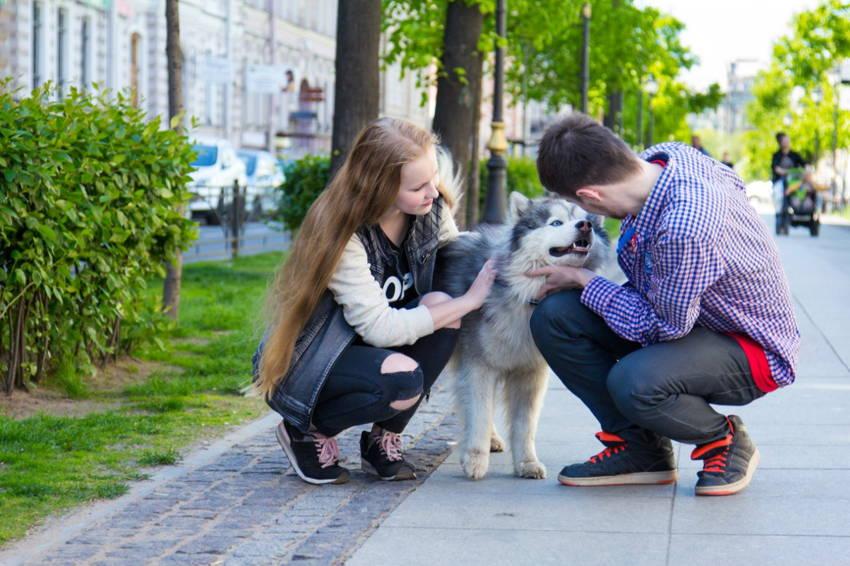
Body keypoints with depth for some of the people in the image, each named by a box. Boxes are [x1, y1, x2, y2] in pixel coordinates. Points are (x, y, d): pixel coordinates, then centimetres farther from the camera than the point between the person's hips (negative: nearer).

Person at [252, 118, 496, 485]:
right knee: (401, 380, -35)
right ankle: (308, 433, -5)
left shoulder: (432, 209, -7)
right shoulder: (341, 233, -26)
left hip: (364, 348, 7)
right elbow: (379, 328, -30)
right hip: (300, 367, -7)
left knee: (440, 303, -22)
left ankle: (383, 441, -5)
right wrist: (469, 300, -28)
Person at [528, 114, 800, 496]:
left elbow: (666, 325, -26)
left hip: (748, 348, -9)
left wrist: (586, 282, -14)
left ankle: (724, 440, -4)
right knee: (554, 316, -11)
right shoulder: (661, 156, -12)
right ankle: (638, 446, 1)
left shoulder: (682, 231, -38)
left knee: (633, 382, -37)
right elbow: (729, 179, 10)